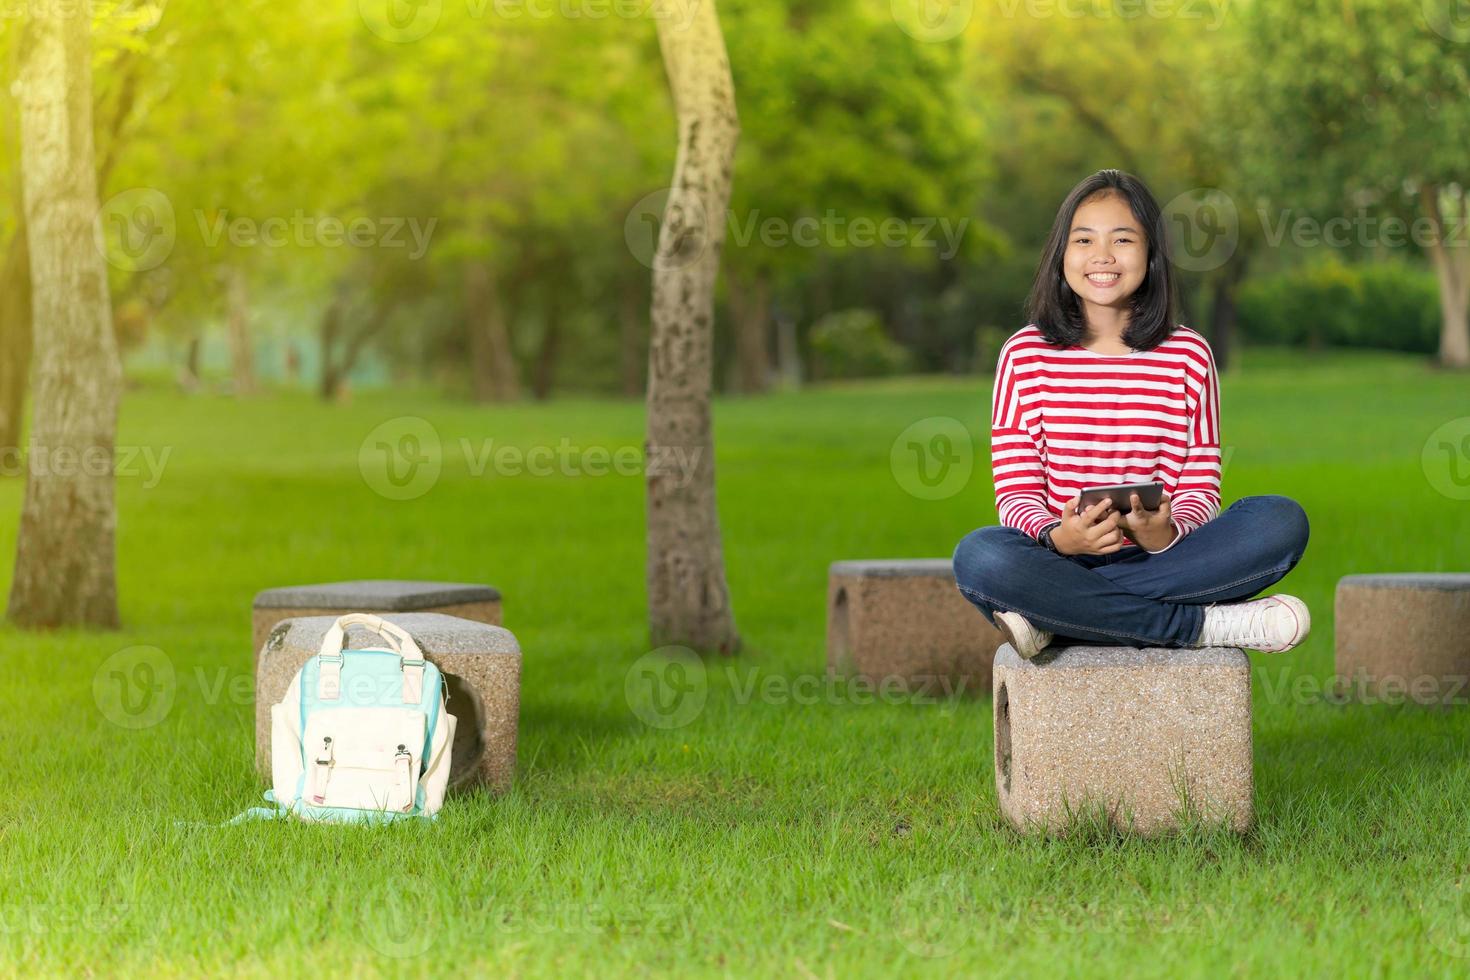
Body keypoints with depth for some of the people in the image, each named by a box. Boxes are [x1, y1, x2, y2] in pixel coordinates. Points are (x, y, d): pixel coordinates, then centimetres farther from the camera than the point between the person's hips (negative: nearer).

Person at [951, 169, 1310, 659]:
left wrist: (1166, 534, -20)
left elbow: (1200, 491, 4)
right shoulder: (1025, 355, 4)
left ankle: (1057, 619, -26)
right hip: (1060, 559, -1)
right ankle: (1207, 624, -27)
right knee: (978, 556, -34)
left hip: (1162, 558, 2)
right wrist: (1058, 537, -23)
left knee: (1283, 519, -24)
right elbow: (1016, 492, 0)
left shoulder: (1189, 355, 7)